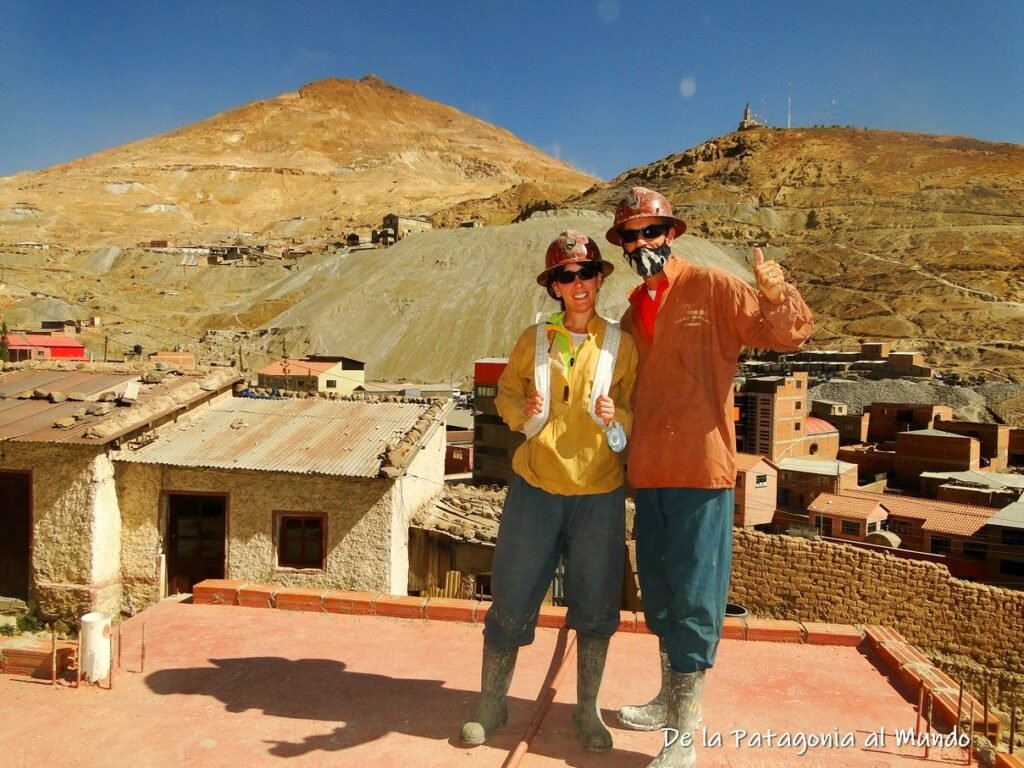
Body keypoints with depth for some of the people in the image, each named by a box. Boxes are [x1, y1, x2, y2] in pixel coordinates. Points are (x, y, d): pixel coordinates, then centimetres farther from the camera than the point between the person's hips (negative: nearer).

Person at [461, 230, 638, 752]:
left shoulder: (620, 344, 0)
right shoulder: (533, 340, 1)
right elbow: (505, 393, 9)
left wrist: (616, 418, -16)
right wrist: (523, 413, -12)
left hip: (599, 493, 0)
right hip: (536, 487, 0)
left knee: (595, 605, 10)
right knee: (512, 597, 6)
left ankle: (587, 709, 31)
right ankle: (491, 705, 26)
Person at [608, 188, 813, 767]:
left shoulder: (713, 288, -4)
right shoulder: (634, 312, 15)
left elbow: (789, 333, -12)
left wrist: (778, 296, -32)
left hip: (701, 469, -7)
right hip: (649, 472, 7)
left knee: (694, 598, 0)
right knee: (659, 591, 18)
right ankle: (672, 700, 38)